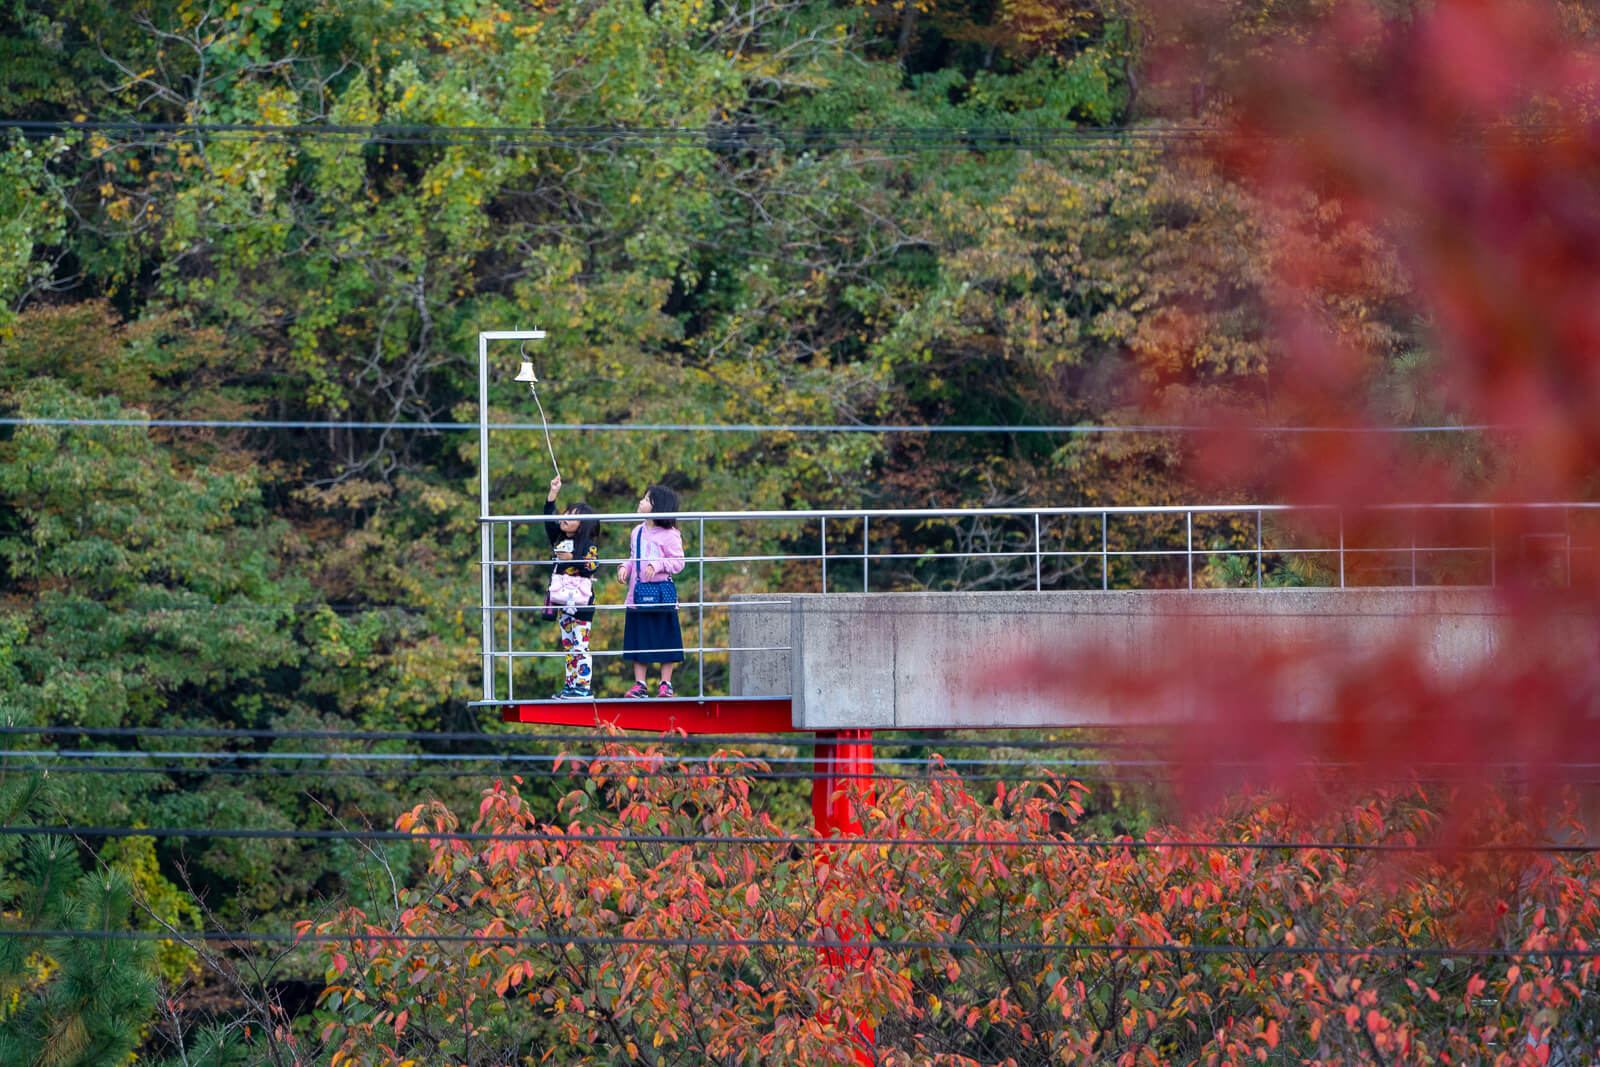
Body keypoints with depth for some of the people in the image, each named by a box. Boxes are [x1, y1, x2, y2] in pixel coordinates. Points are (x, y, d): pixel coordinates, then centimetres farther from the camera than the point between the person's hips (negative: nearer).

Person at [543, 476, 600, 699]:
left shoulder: (588, 544, -7)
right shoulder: (559, 539, 14)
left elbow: (593, 566, -16)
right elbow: (549, 519, 13)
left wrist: (572, 559, -19)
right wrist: (553, 493, 8)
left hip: (580, 601, -8)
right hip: (562, 601, 8)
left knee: (581, 644, -8)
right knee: (568, 644, 9)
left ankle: (584, 686, -8)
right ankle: (571, 685, 13)